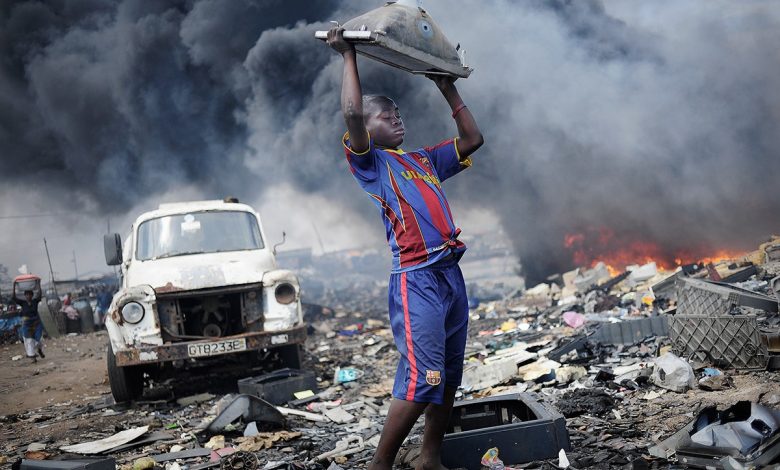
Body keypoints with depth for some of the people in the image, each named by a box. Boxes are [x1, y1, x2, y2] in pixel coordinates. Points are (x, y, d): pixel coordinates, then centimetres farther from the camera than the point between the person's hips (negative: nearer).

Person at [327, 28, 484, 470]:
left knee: (449, 377, 9)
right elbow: (352, 113, -15)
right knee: (422, 378, -13)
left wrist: (449, 89, 27)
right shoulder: (371, 163, 2)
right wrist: (349, 56, -7)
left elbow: (472, 139, 28)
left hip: (452, 273, 8)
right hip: (416, 279, -8)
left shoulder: (423, 160, 22)